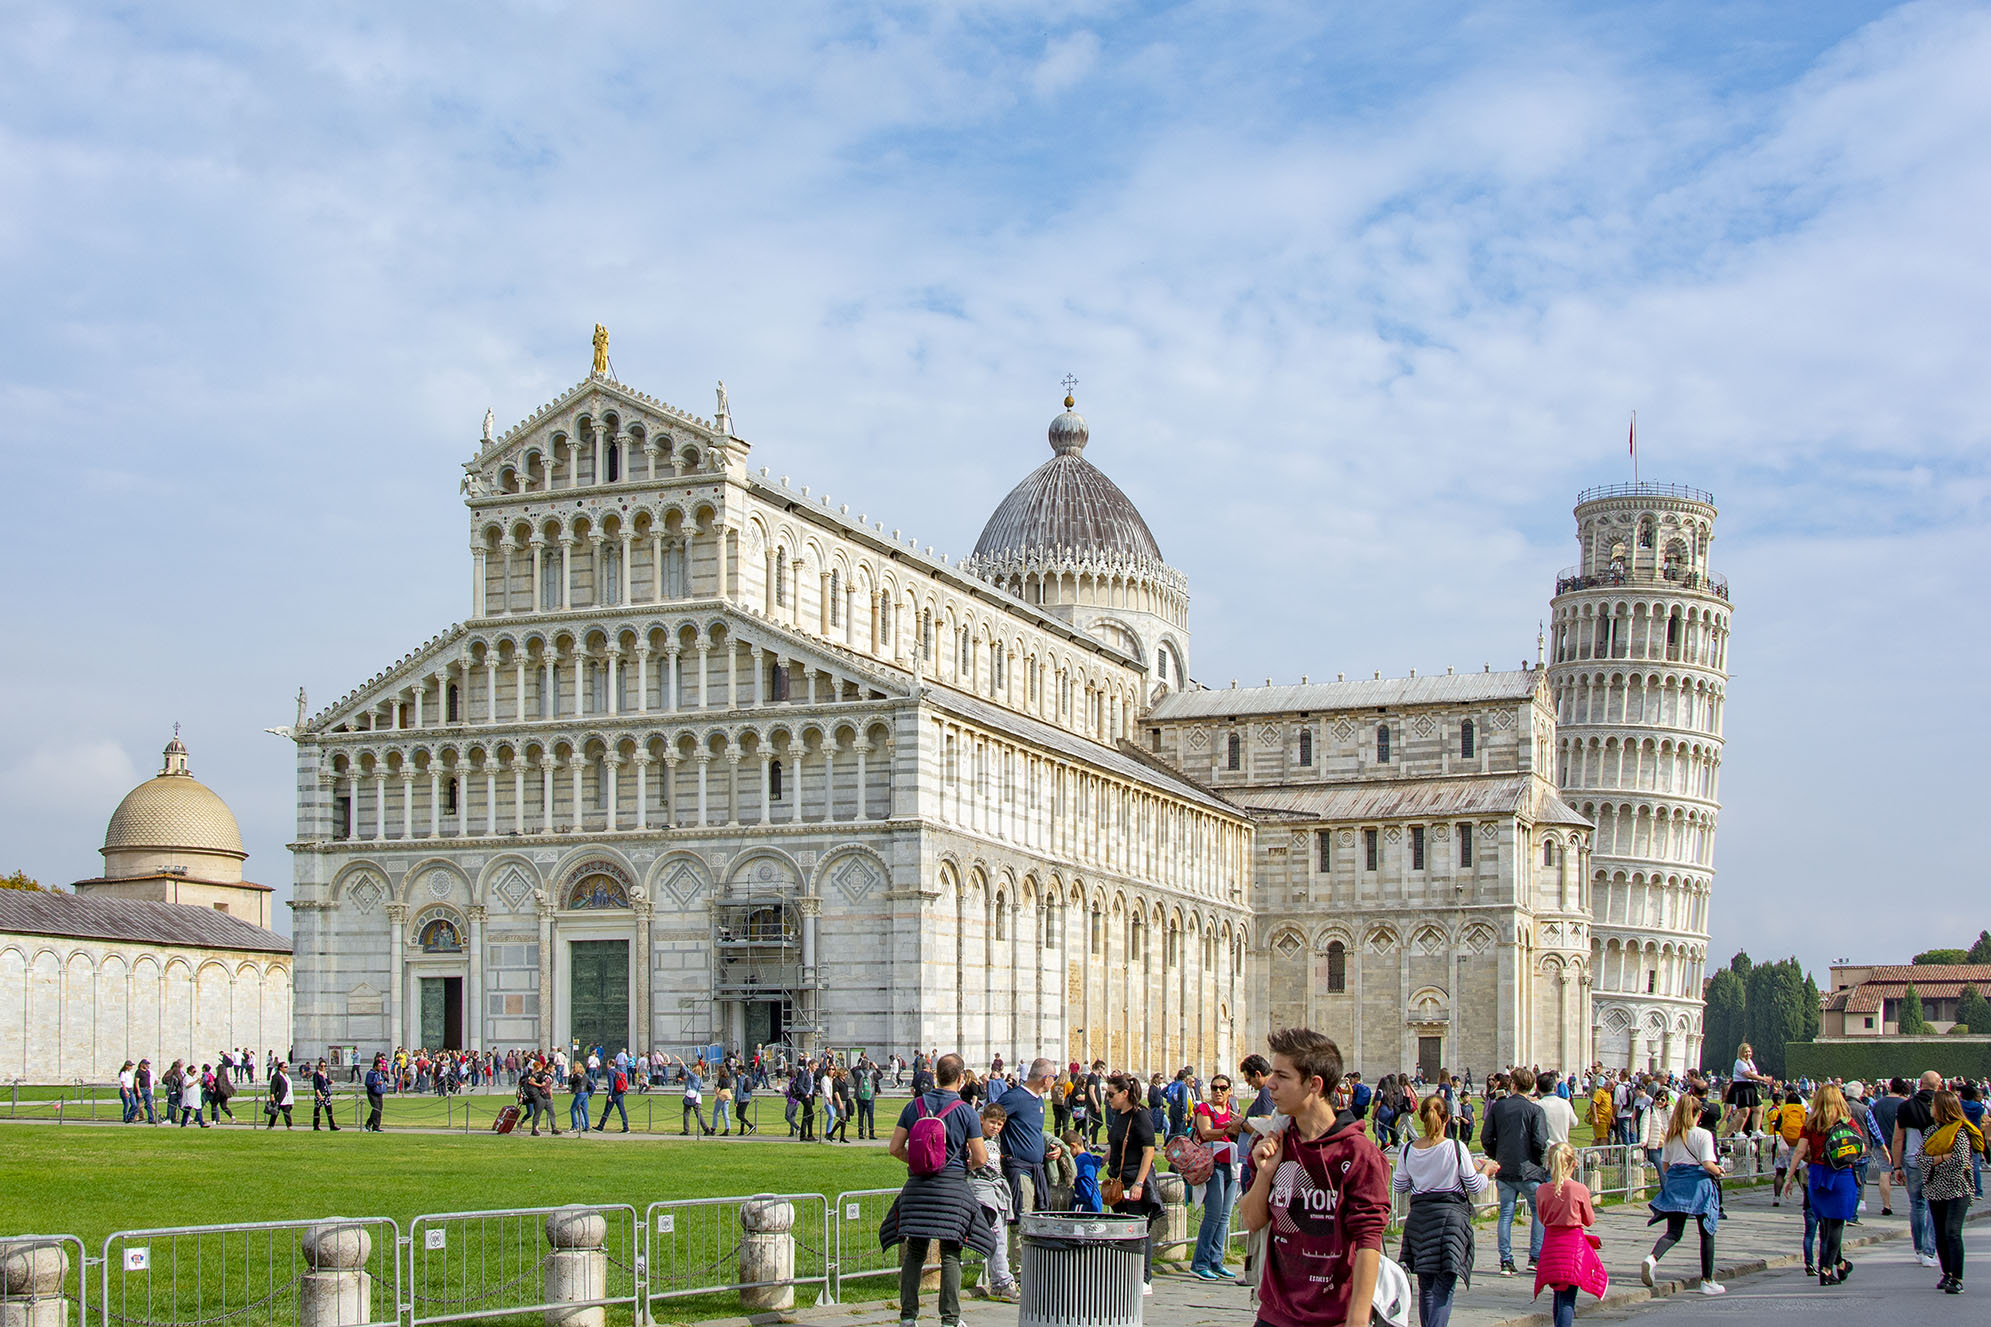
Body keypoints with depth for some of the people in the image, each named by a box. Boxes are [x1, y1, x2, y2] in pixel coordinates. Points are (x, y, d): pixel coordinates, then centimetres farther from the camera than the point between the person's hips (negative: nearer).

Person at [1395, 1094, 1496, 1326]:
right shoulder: (1457, 1148, -10)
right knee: (1444, 1288, -4)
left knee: (1426, 1287, 15)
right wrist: (1486, 1170, 18)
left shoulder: (1408, 1150, -1)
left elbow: (1398, 1186, 11)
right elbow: (1476, 1188, -2)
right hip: (1451, 1215, -4)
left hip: (1419, 1217, 4)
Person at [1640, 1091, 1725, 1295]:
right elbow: (1708, 1164, -14)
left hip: (1674, 1182, 4)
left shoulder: (1671, 1135, 9)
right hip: (1698, 1182, -4)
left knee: (1673, 1232, 3)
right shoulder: (1703, 1135, -6)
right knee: (1706, 1234, 10)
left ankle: (1652, 1258, -27)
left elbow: (1665, 1165, 12)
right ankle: (1707, 1281, 13)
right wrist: (1718, 1171, 5)